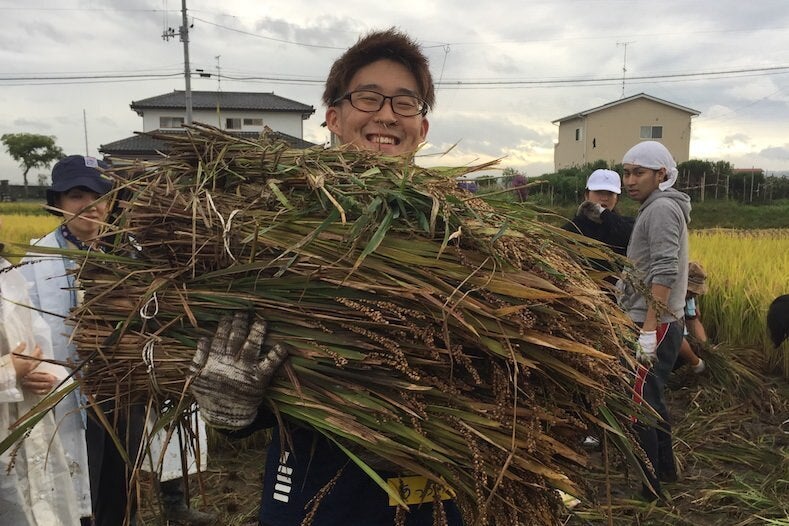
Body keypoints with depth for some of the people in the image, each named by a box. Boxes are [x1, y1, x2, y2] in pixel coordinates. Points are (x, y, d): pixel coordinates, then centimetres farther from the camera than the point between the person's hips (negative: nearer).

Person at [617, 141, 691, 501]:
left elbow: (664, 272, -22)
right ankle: (665, 468, 34)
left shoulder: (662, 208, -13)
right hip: (656, 323, 10)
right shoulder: (655, 208, 19)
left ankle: (648, 487, 4)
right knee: (650, 398, 20)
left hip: (655, 326, -10)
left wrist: (649, 329, -24)